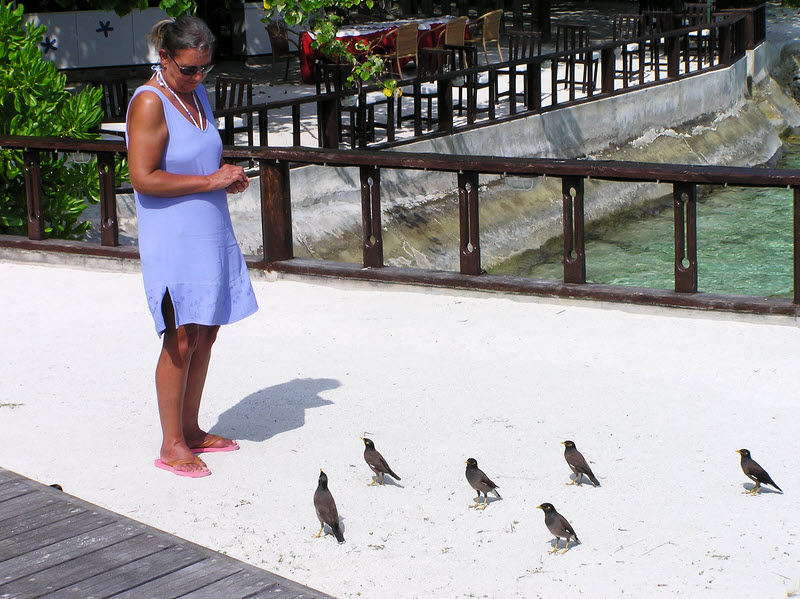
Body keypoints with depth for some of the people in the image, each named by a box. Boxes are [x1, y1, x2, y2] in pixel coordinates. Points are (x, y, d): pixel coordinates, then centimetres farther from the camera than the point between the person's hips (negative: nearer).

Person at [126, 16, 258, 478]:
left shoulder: (198, 94, 12)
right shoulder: (150, 103, -14)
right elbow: (144, 178, -20)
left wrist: (230, 175, 4)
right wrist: (210, 180, -19)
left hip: (212, 234, 8)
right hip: (173, 239, -8)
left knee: (206, 333, 11)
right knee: (181, 339, -5)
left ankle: (191, 429, 23)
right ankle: (172, 445, 4)